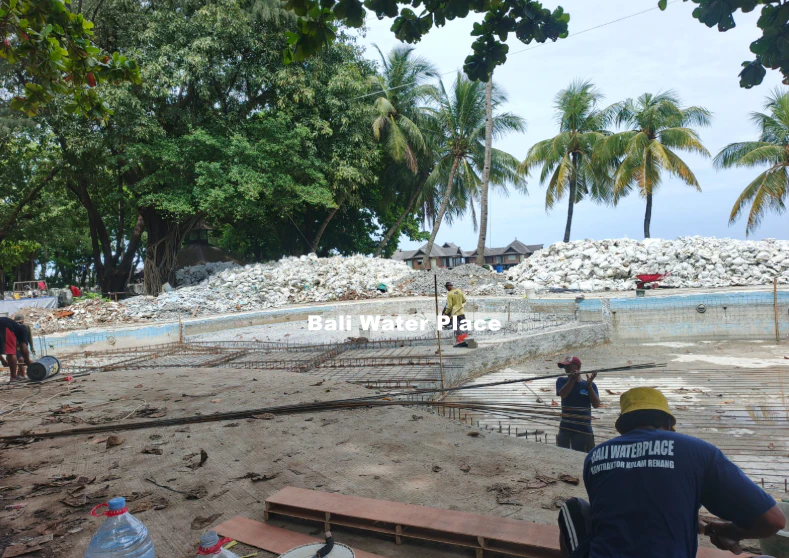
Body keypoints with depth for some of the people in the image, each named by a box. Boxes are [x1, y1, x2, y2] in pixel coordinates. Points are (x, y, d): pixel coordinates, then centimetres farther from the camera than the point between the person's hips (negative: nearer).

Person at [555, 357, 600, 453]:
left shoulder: (590, 385, 2)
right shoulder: (562, 381, 5)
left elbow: (596, 405, -9)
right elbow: (563, 394, -15)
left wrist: (589, 385, -19)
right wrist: (572, 379, -24)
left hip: (584, 431, -1)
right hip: (565, 429, 2)